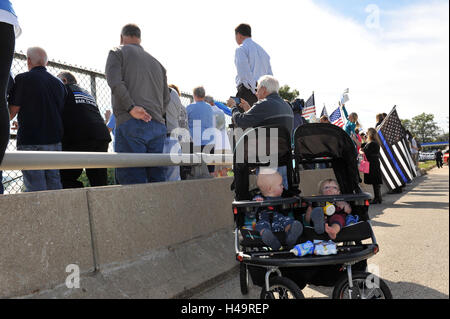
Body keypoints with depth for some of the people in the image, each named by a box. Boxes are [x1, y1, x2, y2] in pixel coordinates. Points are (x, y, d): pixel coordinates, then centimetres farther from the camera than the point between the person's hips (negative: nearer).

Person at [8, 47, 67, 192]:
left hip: (30, 140, -5)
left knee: (36, 187, -4)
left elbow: (13, 111, -3)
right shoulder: (59, 83, 12)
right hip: (55, 139, 5)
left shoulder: (23, 79, -4)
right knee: (54, 184, 9)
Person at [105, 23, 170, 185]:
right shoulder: (156, 62, 26)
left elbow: (115, 82, -9)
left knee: (133, 180, -6)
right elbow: (166, 97, 22)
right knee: (157, 179, 6)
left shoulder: (117, 53, 10)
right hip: (158, 126, 5)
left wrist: (131, 108, -12)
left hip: (131, 123, -5)